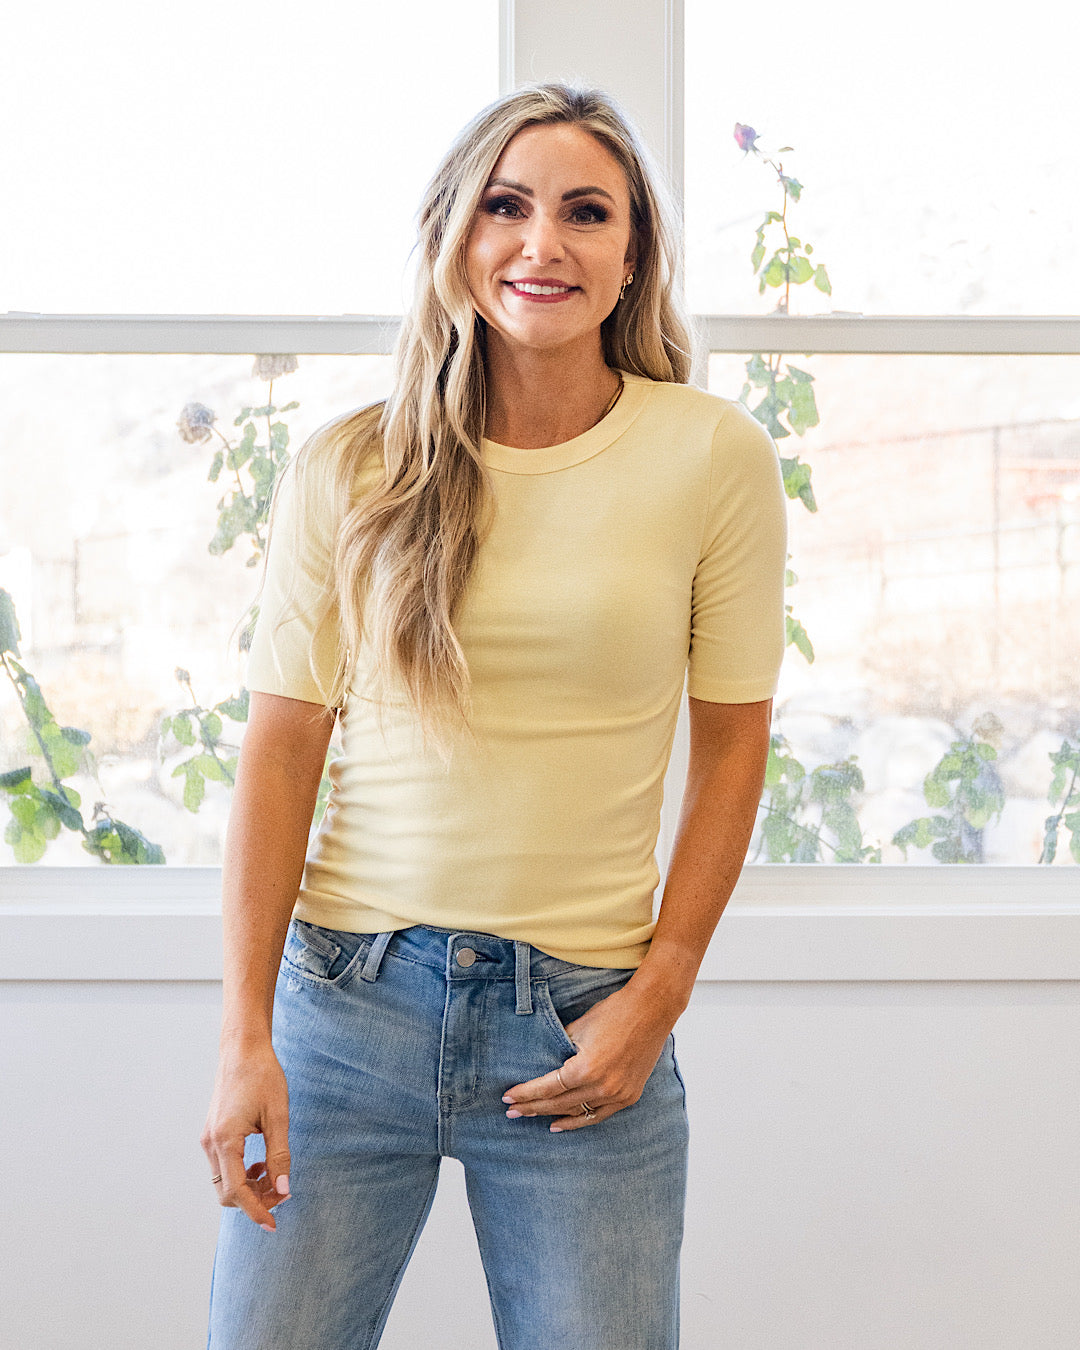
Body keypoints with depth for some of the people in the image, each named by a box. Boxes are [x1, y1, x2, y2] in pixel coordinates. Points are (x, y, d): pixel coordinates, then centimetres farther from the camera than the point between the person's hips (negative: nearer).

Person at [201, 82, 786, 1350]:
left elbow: (732, 739, 3)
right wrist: (246, 1033, -4)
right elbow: (280, 749, 0)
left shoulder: (715, 457, -2)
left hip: (583, 1014, 0)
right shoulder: (347, 469, 0)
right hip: (345, 995, 1)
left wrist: (659, 992, -3)